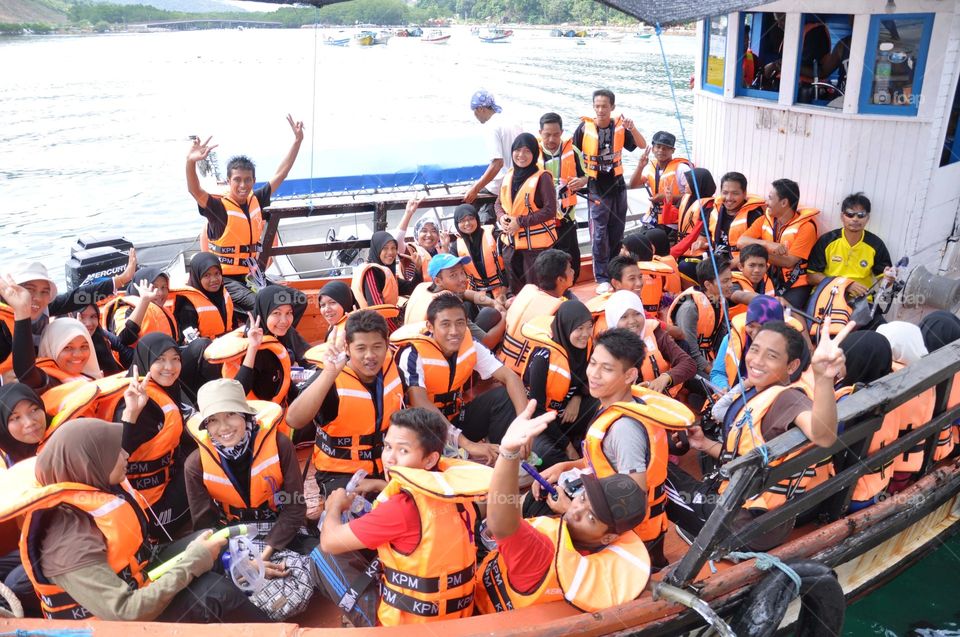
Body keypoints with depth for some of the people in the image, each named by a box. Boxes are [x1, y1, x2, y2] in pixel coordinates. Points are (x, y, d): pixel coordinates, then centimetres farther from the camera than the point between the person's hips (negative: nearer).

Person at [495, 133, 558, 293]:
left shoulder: (542, 178, -13)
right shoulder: (509, 175, 7)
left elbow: (550, 210, -17)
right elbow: (498, 203, 16)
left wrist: (520, 222, -18)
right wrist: (502, 217, -6)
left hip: (536, 244, -7)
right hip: (512, 243, 7)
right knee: (516, 289, 18)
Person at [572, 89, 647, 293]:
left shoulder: (620, 127, -4)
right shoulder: (585, 127, -9)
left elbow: (642, 145, -9)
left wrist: (632, 128, -25)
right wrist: (580, 176, -4)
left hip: (617, 185, 3)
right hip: (596, 188, -3)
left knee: (617, 232, 11)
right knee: (599, 234, -4)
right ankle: (602, 279, 4)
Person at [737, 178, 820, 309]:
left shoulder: (806, 226, -9)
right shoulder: (764, 220, 5)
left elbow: (789, 262, -15)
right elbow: (741, 242, -9)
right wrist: (768, 244, -23)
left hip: (795, 286, -4)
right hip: (769, 282, 4)